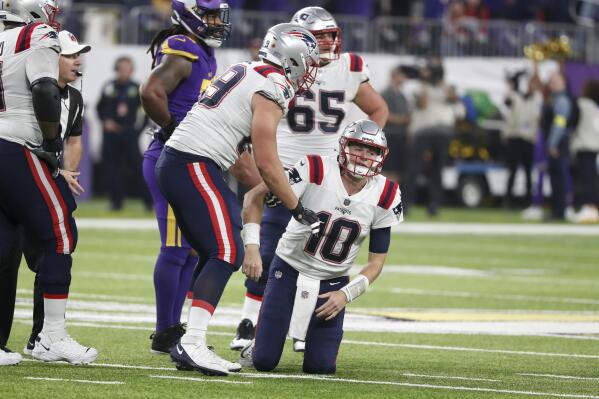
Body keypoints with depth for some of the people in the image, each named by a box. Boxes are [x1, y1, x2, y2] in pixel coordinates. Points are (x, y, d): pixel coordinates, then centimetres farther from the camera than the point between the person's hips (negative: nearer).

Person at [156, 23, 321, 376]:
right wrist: (298, 210, 1)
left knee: (214, 254, 14)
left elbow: (239, 157, 25)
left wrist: (277, 191, 30)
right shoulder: (272, 89, -8)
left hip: (174, 162, 10)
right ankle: (191, 344, -21)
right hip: (194, 165, -10)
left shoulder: (246, 75, 21)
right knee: (227, 253, -12)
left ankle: (191, 346, 11)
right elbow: (267, 164, -9)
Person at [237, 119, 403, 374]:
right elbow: (256, 196, -17)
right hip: (290, 269, -2)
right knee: (264, 362, -8)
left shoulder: (384, 197, -11)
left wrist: (347, 294, -16)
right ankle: (259, 343, 30)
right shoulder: (317, 171, -20)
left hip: (332, 283, 2)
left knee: (321, 366, -9)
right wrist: (252, 246, -29)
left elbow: (376, 262, -2)